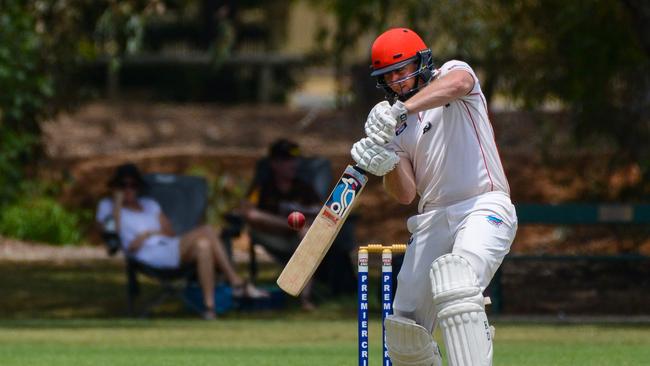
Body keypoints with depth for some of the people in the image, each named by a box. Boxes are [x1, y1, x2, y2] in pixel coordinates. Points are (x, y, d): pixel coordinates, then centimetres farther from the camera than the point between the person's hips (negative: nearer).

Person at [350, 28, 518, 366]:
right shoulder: (395, 126, 18)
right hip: (432, 220, 6)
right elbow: (405, 194, 7)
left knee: (455, 278, -35)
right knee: (404, 336, 1)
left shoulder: (453, 71, 4)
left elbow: (457, 84, -24)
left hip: (484, 208, -6)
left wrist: (401, 109, -37)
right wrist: (386, 165, -15)